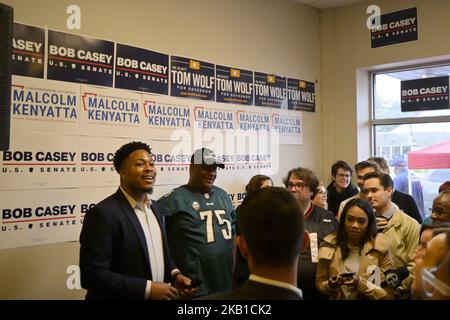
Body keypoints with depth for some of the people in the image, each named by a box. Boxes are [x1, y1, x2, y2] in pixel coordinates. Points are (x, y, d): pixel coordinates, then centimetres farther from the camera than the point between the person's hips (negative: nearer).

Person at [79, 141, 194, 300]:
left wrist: (174, 275, -5)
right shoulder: (103, 213, -20)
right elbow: (93, 275, -24)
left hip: (158, 295, 7)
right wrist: (148, 289, -24)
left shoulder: (153, 207, 4)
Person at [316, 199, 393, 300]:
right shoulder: (328, 246, -3)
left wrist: (361, 284, -16)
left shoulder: (380, 248, -6)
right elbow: (319, 283, 6)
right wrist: (330, 285, -13)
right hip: (337, 298, 1)